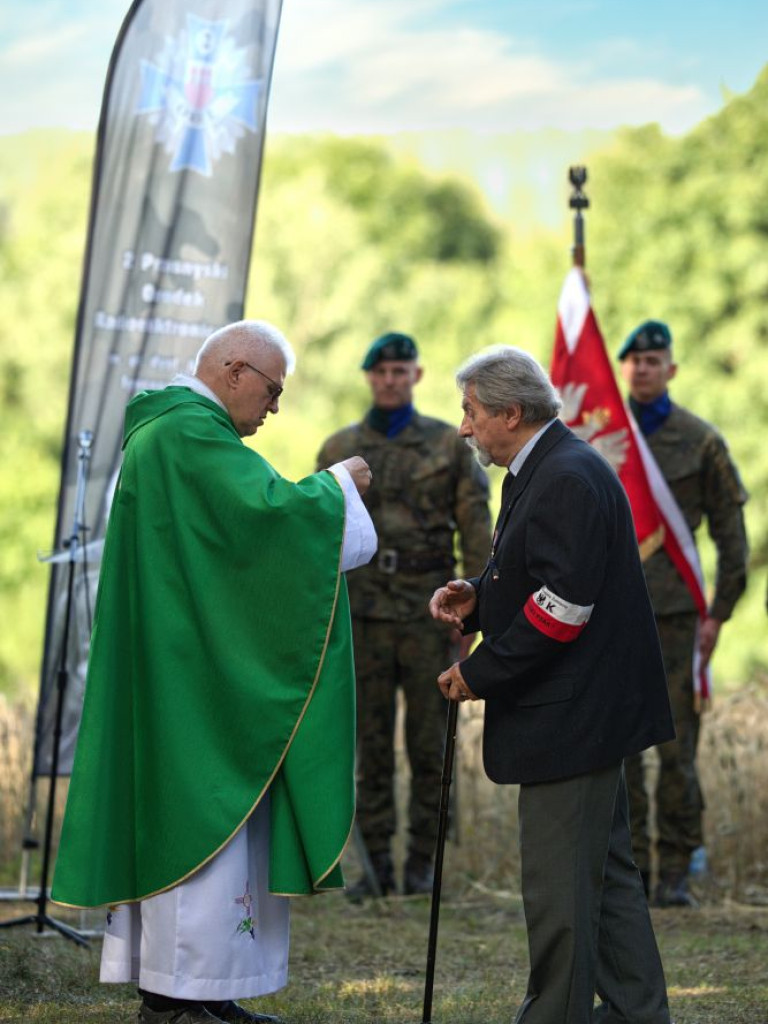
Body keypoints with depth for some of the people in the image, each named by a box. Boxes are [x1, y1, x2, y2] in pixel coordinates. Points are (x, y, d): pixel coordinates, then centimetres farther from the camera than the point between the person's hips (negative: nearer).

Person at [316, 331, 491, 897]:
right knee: (371, 744, 3)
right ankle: (378, 864, 8)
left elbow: (476, 531, 2)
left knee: (430, 744, 1)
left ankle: (423, 865, 9)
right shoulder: (339, 449, 9)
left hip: (428, 613, -2)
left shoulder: (450, 445, 3)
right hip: (363, 612, 2)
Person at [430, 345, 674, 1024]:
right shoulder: (543, 472, 15)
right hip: (585, 712, 11)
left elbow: (562, 607, -24)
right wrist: (476, 598, 4)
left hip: (571, 716, -11)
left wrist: (481, 674, -17)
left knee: (559, 887, -5)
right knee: (606, 870, 16)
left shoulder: (568, 479, -19)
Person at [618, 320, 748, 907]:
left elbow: (732, 535, 4)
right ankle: (629, 870, 9)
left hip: (676, 615, -2)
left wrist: (718, 615, -2)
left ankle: (676, 874, 4)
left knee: (677, 748, -4)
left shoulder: (701, 441, 2)